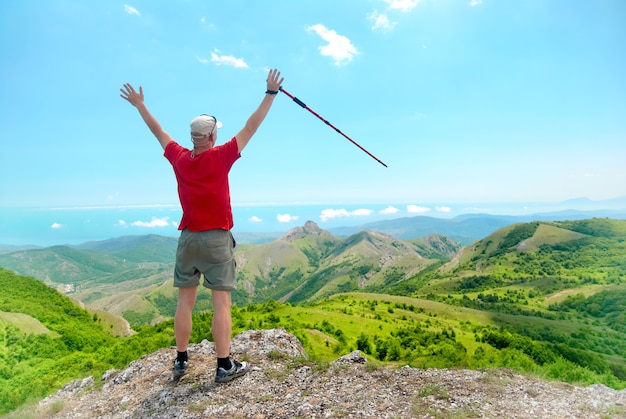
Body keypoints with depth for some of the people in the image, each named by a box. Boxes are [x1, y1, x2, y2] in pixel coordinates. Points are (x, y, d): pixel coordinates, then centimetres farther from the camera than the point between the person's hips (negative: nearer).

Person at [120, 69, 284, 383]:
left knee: (185, 301, 12)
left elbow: (158, 132, 17)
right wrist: (271, 93, 2)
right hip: (217, 239, -4)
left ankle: (181, 360, 23)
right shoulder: (220, 157, -9)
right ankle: (225, 366, 6)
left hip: (188, 239, 5)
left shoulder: (179, 158, 1)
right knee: (221, 303, 0)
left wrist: (139, 105, 33)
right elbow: (251, 127, -5)